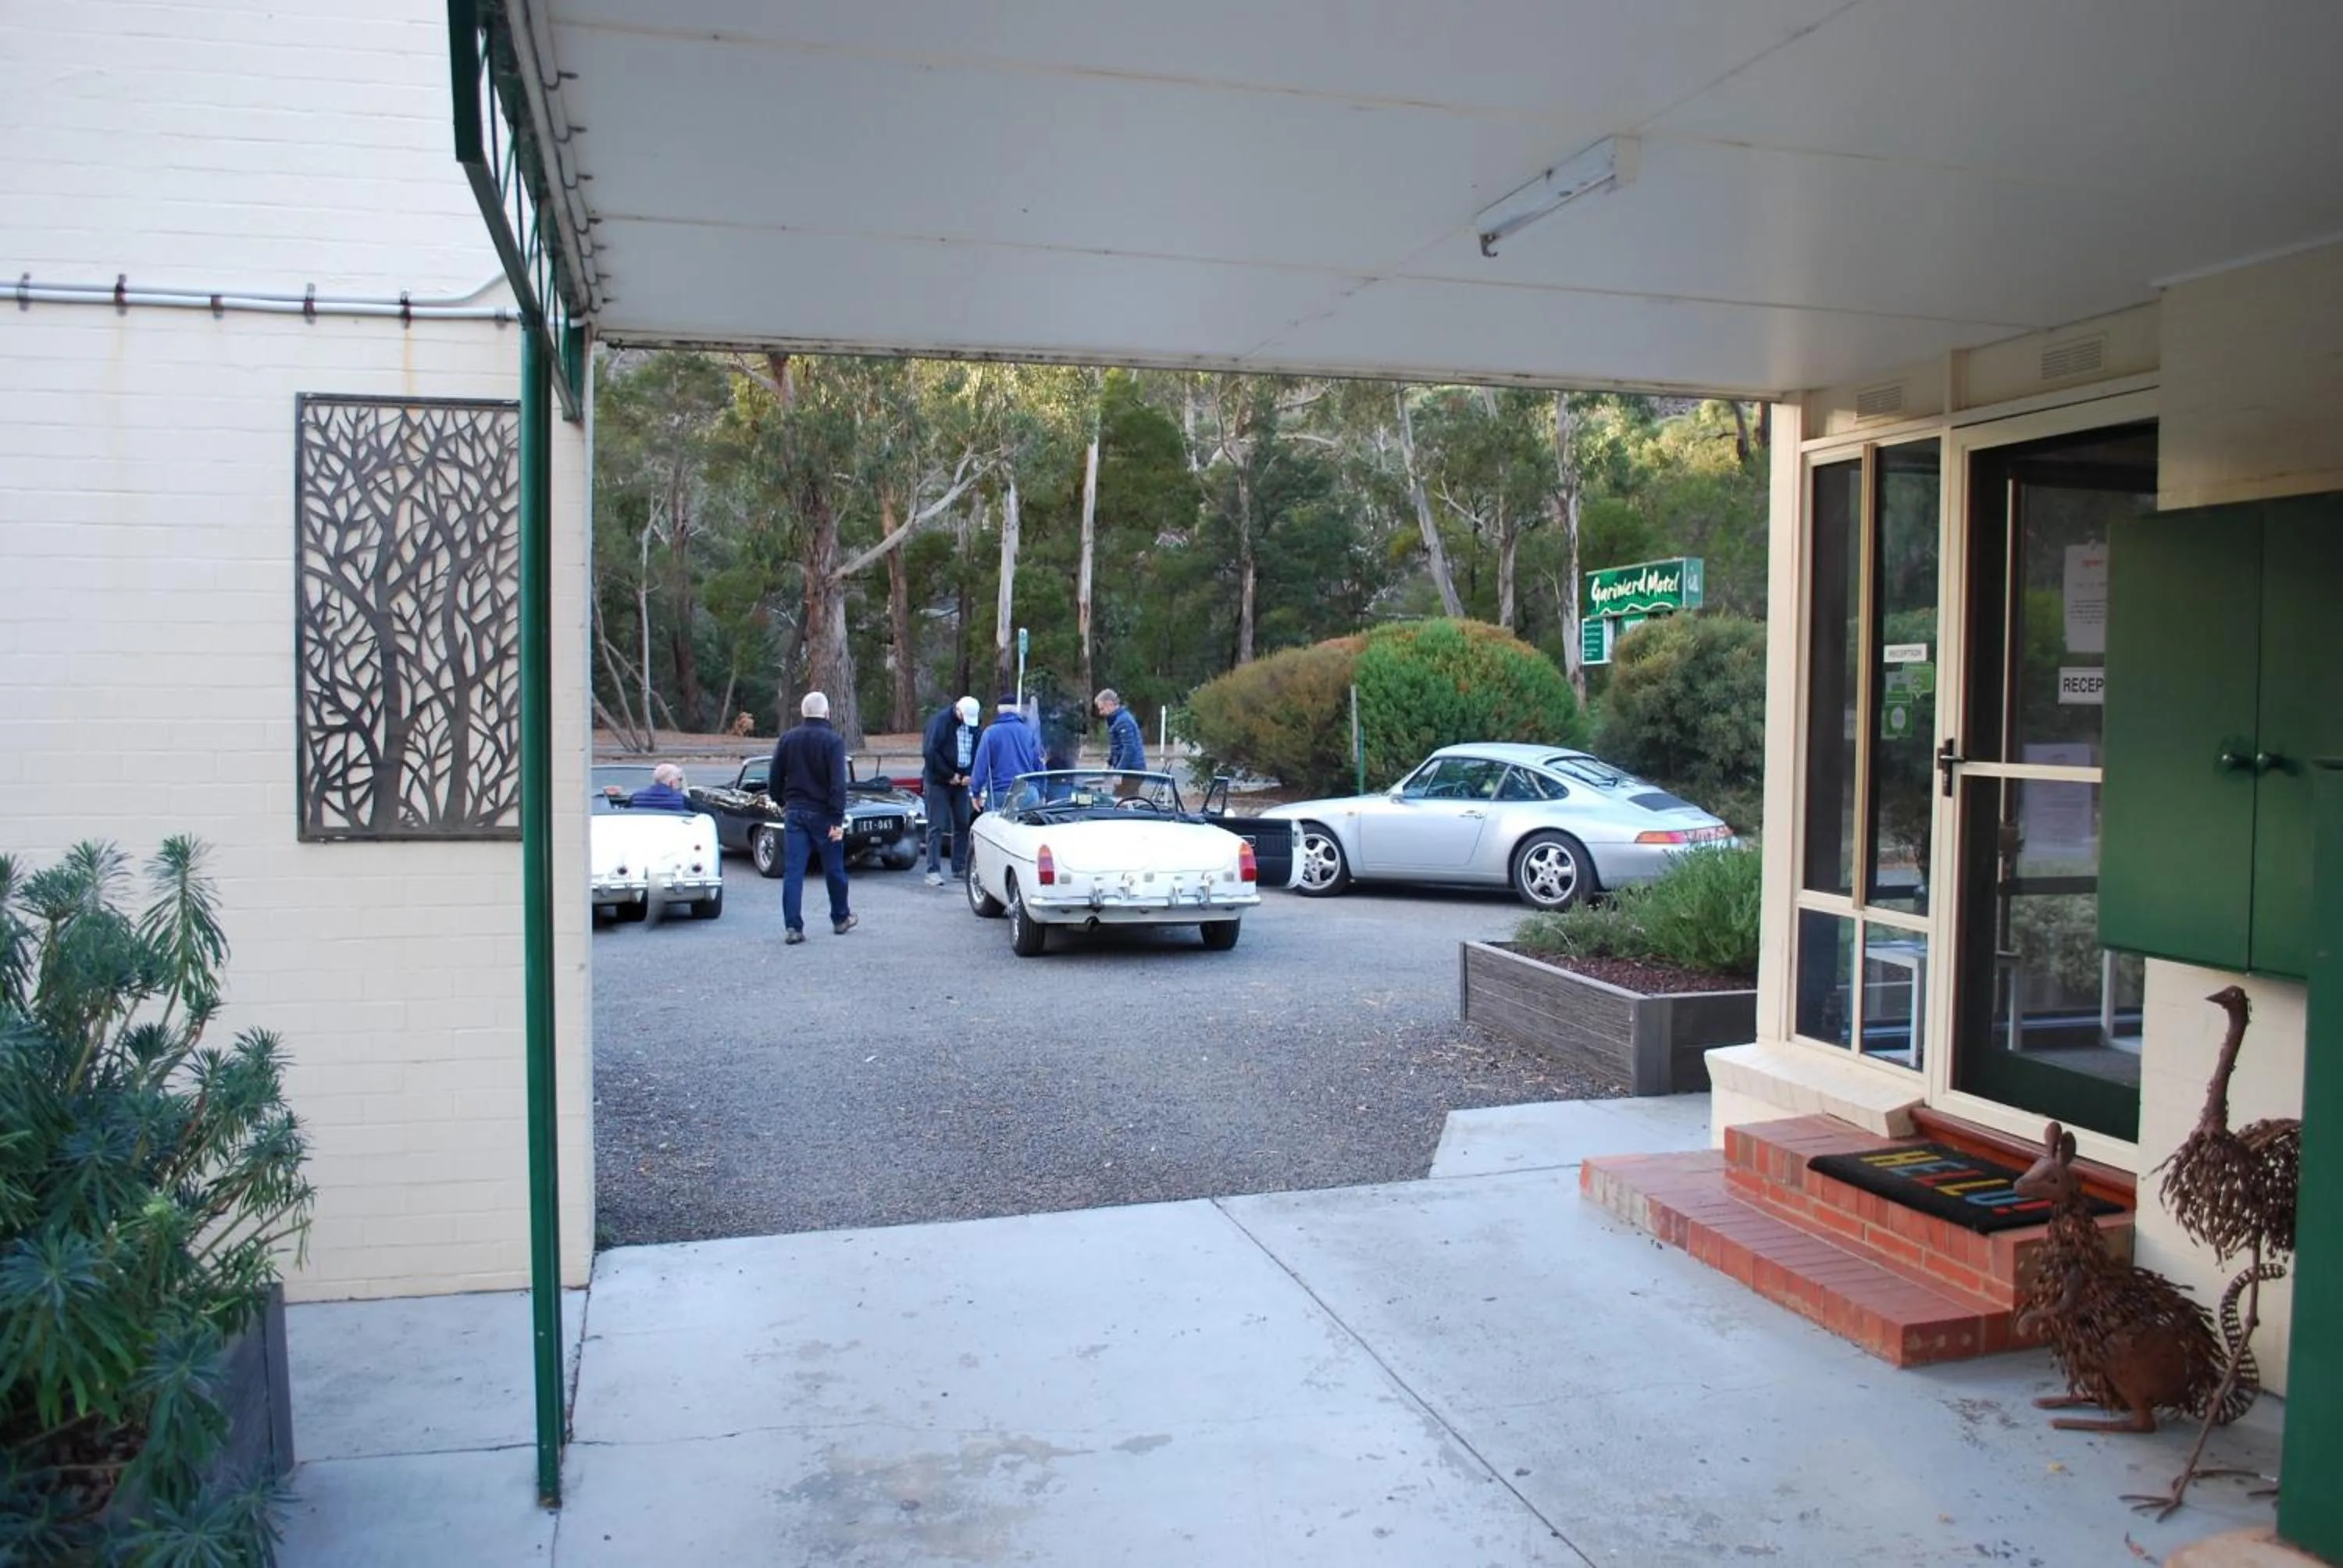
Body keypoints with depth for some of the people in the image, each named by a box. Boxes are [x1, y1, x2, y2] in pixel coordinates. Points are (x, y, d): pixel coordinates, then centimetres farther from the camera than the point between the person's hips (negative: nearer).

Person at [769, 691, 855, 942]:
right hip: (822, 813, -3)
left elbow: (776, 778, 9)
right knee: (834, 869, 13)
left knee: (793, 871, 1)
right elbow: (838, 783, -17)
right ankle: (841, 919, 27)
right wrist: (837, 819, -17)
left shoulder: (787, 740, 4)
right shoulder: (833, 741, -10)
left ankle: (793, 927, -5)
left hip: (794, 811, 3)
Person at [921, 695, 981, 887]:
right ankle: (933, 871, -5)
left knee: (962, 826, 7)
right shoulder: (940, 721, -13)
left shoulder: (973, 725, 5)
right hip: (938, 782, -6)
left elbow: (977, 752, 12)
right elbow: (929, 752, -18)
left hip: (961, 782, 6)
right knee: (937, 827, -6)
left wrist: (970, 775, -4)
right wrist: (950, 775, -16)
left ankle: (959, 869, 16)